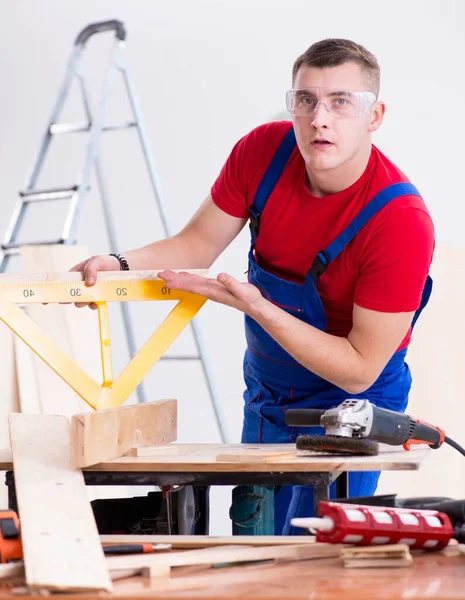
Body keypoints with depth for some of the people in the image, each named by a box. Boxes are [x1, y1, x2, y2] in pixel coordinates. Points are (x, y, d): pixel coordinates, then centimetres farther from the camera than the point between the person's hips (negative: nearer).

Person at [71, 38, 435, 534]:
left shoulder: (402, 221, -31)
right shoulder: (264, 151, -15)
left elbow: (360, 370, -27)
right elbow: (197, 244, -2)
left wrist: (256, 306, -34)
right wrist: (120, 265, -21)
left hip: (349, 402, -6)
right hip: (266, 390, 6)